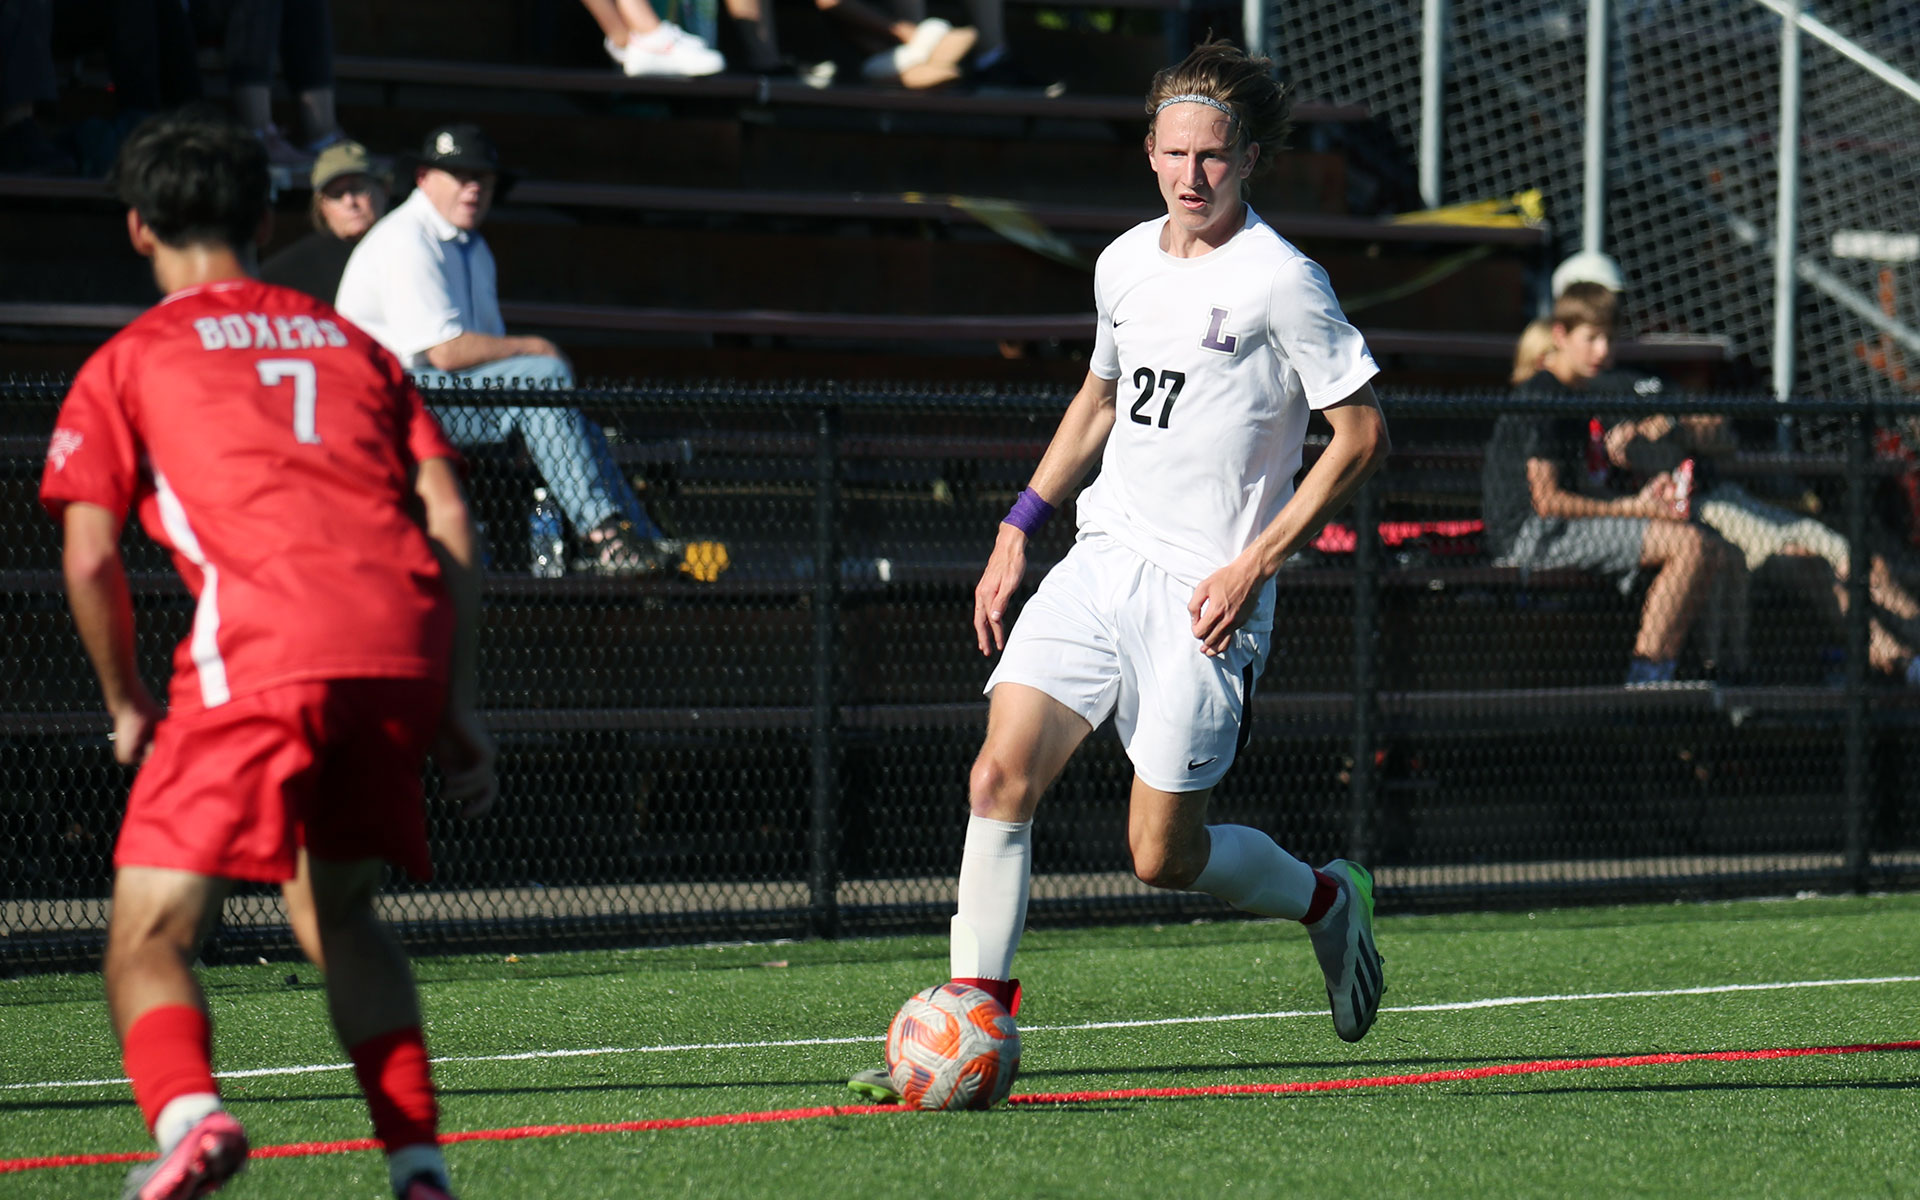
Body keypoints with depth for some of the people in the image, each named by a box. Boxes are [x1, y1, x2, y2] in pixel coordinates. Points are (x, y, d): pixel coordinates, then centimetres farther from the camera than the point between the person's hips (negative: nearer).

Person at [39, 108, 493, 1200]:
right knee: (341, 909, 26)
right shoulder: (352, 344, 27)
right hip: (405, 642, 5)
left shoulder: (128, 364, 15)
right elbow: (450, 520, 16)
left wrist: (128, 707, 18)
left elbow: (90, 556, 5)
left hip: (264, 648, -5)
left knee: (150, 937, -3)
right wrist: (459, 702, 16)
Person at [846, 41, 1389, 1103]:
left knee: (1163, 855, -4)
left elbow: (1361, 433, -8)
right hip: (1101, 561, 6)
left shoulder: (1281, 281, -9)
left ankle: (1325, 900, 25)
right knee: (1002, 772, -12)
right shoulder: (1124, 263, 11)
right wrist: (1021, 524, 19)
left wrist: (1255, 564, -13)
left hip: (1204, 591, -6)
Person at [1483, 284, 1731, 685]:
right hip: (1532, 534, -10)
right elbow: (1547, 500, -18)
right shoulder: (1542, 398, -14)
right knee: (1688, 543, -22)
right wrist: (1627, 509, -11)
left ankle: (1663, 673, 4)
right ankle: (1644, 677, -19)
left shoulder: (1573, 396, 18)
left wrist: (1637, 501, 3)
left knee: (1713, 552, 4)